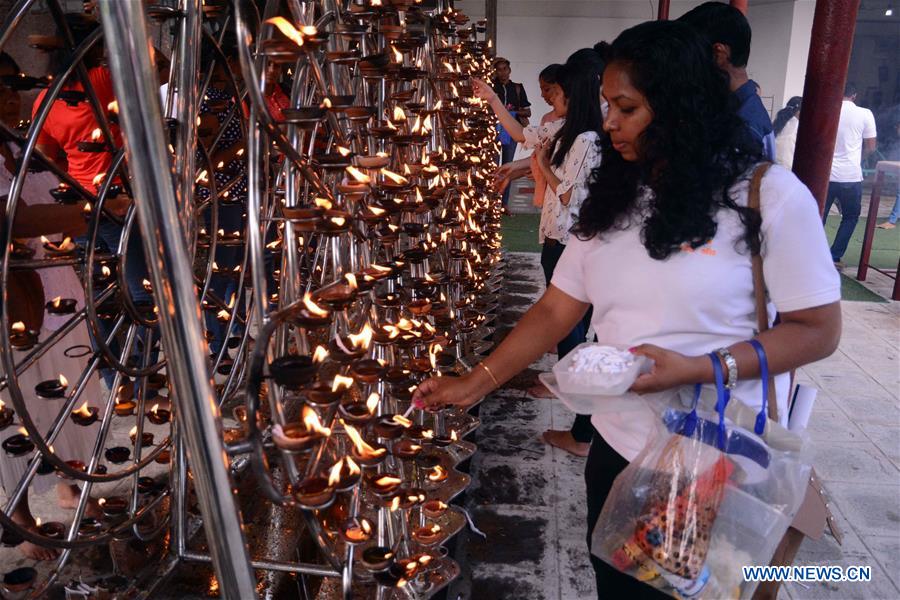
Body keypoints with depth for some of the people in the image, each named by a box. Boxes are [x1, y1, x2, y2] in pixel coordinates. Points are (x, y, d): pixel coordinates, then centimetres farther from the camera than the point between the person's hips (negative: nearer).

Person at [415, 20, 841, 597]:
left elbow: (818, 329, -12)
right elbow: (556, 310, 3)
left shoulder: (770, 196, -12)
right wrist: (477, 382, -3)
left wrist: (694, 368, -25)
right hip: (619, 447, 5)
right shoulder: (614, 198, 4)